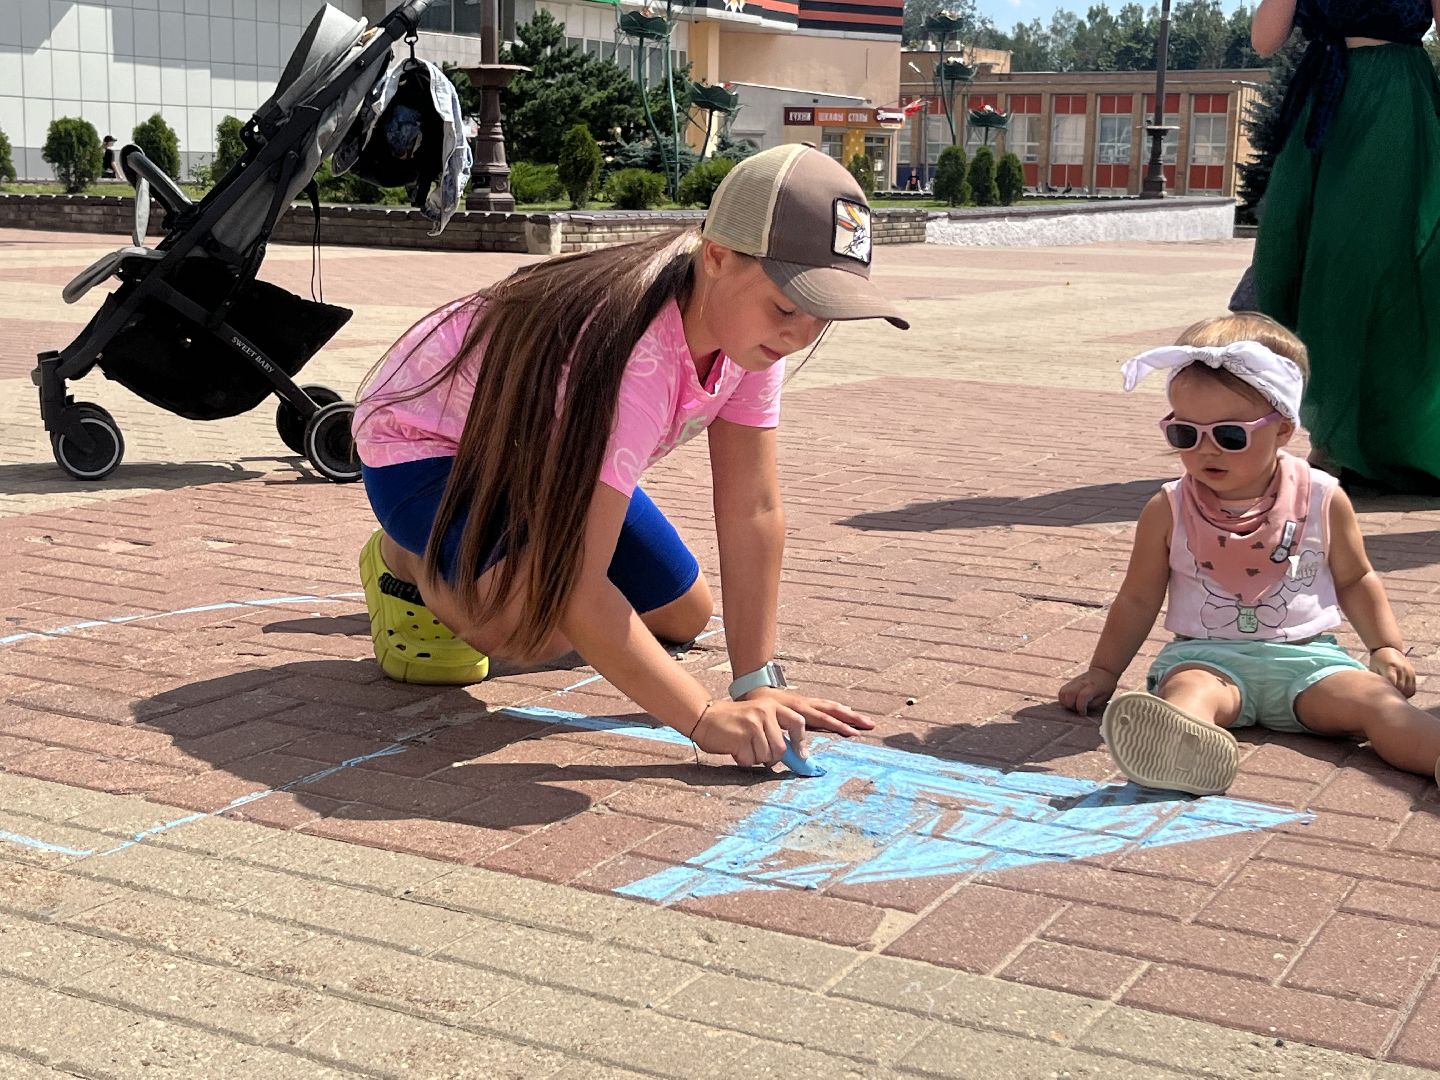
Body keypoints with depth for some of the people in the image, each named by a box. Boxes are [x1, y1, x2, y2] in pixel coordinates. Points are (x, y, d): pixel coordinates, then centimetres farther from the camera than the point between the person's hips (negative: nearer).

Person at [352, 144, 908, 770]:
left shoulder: (750, 324, -20)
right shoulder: (633, 357, -43)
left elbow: (752, 509, -18)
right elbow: (574, 586, -44)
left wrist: (758, 683, -21)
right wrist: (706, 718, -45)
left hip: (542, 451, 8)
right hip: (424, 445, -7)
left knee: (681, 618, 10)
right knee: (543, 623, -33)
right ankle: (409, 566, 0)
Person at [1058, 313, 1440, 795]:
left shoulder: (1322, 499, 3)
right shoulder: (1167, 511, 2)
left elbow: (1355, 580, 17)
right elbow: (1139, 598, 11)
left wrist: (1387, 647, 9)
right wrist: (1103, 672, 10)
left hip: (1306, 656, 2)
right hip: (1205, 655, -2)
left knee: (1374, 698, -26)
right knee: (1188, 690, -36)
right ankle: (1186, 748, -70)